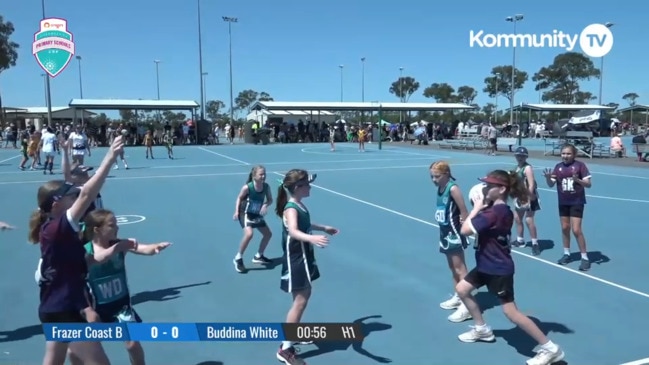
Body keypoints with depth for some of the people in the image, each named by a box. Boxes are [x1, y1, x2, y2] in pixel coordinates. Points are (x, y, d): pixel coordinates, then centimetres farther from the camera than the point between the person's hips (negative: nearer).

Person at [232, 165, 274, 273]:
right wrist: (237, 211, -17)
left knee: (268, 234, 12)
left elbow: (270, 200, -1)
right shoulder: (247, 187, -25)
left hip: (257, 214, 6)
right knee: (249, 234, -29)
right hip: (245, 213, -6)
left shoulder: (266, 187, -13)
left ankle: (258, 256, 34)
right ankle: (238, 258, -9)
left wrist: (265, 205, -22)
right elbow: (239, 198, -9)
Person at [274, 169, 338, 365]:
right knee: (300, 301, -9)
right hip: (295, 260, -10)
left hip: (303, 257, 10)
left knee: (305, 294, 22)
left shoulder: (300, 205, 6)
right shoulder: (291, 209, -25)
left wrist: (324, 228, 41)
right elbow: (293, 231, -45)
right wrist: (312, 238, -63)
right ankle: (285, 349, -4)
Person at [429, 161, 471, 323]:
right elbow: (443, 210, 7)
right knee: (452, 268, 20)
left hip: (454, 233, -9)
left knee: (460, 269, -5)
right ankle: (457, 297, 34)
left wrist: (463, 226, -17)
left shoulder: (453, 188, -20)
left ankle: (467, 305, 0)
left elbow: (464, 211, -22)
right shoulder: (440, 188, 6)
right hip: (445, 232, 9)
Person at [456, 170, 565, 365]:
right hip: (487, 265, 10)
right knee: (462, 289, 18)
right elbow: (478, 226, 9)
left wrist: (476, 208, -16)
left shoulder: (495, 212, -27)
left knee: (511, 312, -6)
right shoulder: (499, 209, 4)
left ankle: (550, 348, 6)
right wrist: (481, 206, -2)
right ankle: (482, 329, 33)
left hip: (499, 269, -10)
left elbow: (465, 229, -27)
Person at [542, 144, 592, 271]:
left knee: (576, 230, -8)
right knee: (565, 228, 13)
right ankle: (567, 254, 28)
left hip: (577, 202, -5)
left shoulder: (580, 165, -10)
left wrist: (577, 180, -29)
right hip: (563, 202, 5)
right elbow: (551, 184, 2)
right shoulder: (558, 167, 2)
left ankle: (585, 257, 4)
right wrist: (548, 178, -19)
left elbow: (589, 184, -11)